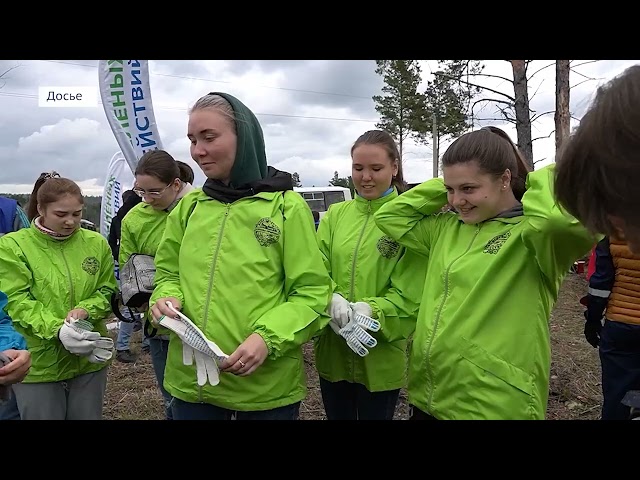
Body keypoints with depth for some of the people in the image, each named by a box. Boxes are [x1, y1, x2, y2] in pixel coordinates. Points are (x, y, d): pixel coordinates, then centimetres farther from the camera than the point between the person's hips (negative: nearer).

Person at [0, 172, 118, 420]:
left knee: (89, 416, 17)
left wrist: (86, 309, -16)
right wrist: (57, 329, -26)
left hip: (89, 360, 3)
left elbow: (108, 291, 6)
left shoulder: (97, 243, 2)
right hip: (38, 364, -3)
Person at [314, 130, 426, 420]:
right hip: (333, 352, 3)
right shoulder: (335, 215, 3)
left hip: (381, 358, -3)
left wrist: (370, 309, -29)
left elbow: (408, 294, -11)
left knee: (376, 415, 16)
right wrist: (332, 299, -23)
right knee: (337, 415, 20)